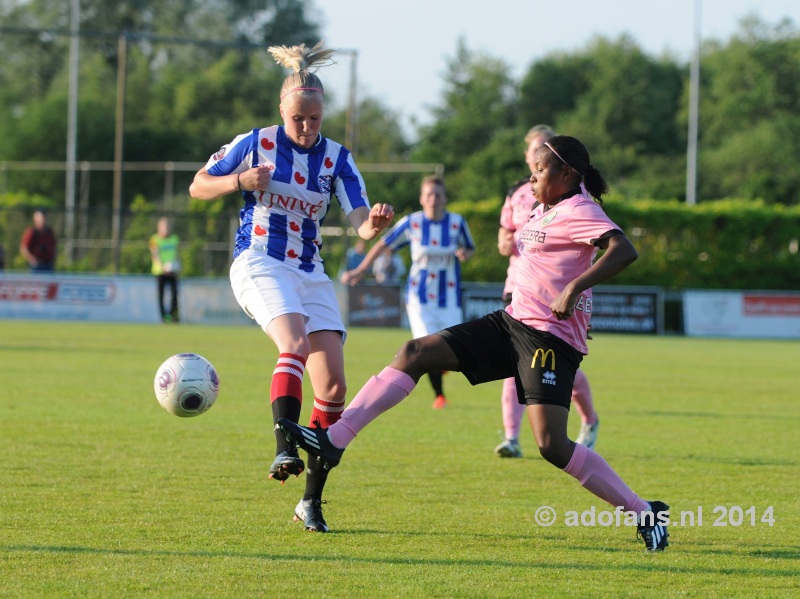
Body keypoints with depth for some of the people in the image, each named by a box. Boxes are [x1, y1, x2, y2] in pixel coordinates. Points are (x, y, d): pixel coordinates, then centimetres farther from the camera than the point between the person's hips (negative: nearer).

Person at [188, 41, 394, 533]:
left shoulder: (337, 159, 4)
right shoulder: (255, 145, -1)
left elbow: (362, 226, -5)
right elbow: (198, 187, 6)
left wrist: (377, 222, -30)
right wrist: (240, 181, -14)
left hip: (311, 273, 4)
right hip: (260, 265, -4)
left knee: (334, 385, -6)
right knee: (295, 342, -34)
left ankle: (313, 500, 3)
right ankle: (285, 450, -46)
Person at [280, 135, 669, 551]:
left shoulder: (578, 211, -13)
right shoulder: (545, 209, 15)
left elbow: (624, 250, -30)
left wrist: (574, 287, -36)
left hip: (550, 339, -10)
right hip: (512, 323, 10)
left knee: (552, 446, -20)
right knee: (414, 354, 2)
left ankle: (646, 515, -8)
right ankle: (334, 440, 1)